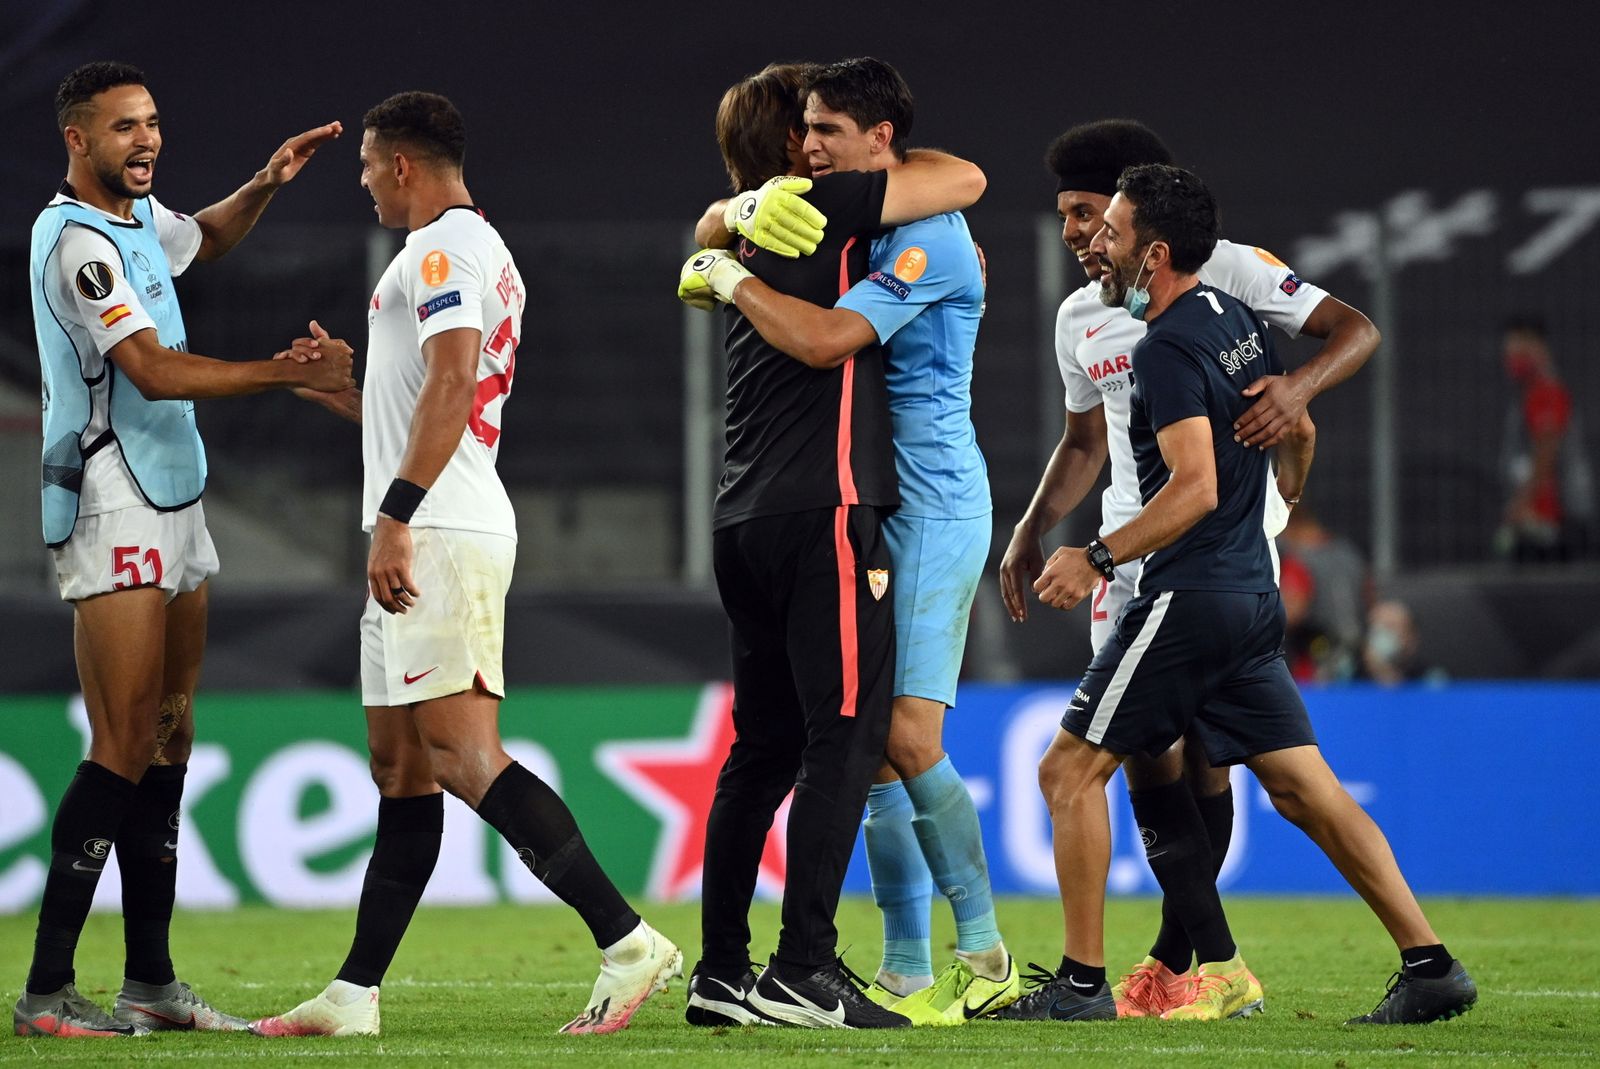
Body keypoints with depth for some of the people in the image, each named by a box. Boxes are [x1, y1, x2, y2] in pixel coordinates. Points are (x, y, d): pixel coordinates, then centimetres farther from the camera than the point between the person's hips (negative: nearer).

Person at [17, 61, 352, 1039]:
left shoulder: (141, 215, 13)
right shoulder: (77, 242, -16)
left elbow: (205, 240, 37)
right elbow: (155, 372, -24)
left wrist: (265, 185, 19)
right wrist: (289, 372, -22)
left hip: (173, 501, 10)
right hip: (111, 509, -10)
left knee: (170, 740, 8)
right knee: (124, 749, -14)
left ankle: (151, 981, 11)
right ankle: (48, 989, -13)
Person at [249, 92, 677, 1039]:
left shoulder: (444, 247, -9)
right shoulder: (483, 251, 23)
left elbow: (451, 384, -22)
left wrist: (395, 516, -27)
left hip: (438, 535, -11)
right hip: (429, 536, 11)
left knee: (462, 755, -17)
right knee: (402, 771, 9)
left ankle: (628, 941, -22)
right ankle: (355, 996, 11)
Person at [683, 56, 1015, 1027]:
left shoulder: (928, 242, -15)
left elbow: (824, 340, -26)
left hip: (933, 503, -9)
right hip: (870, 510, 9)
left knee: (910, 739, -16)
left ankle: (985, 956, -8)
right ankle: (907, 974, 8)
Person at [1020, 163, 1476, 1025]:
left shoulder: (1168, 350, -16)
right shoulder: (1236, 319, 12)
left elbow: (1194, 487, -25)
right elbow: (1298, 433, 25)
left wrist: (1100, 558, -22)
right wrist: (1282, 500, 44)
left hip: (1188, 598, -9)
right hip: (1252, 592, 9)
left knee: (1070, 769, -2)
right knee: (1302, 788, 9)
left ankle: (1081, 984, -3)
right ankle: (1429, 964, 4)